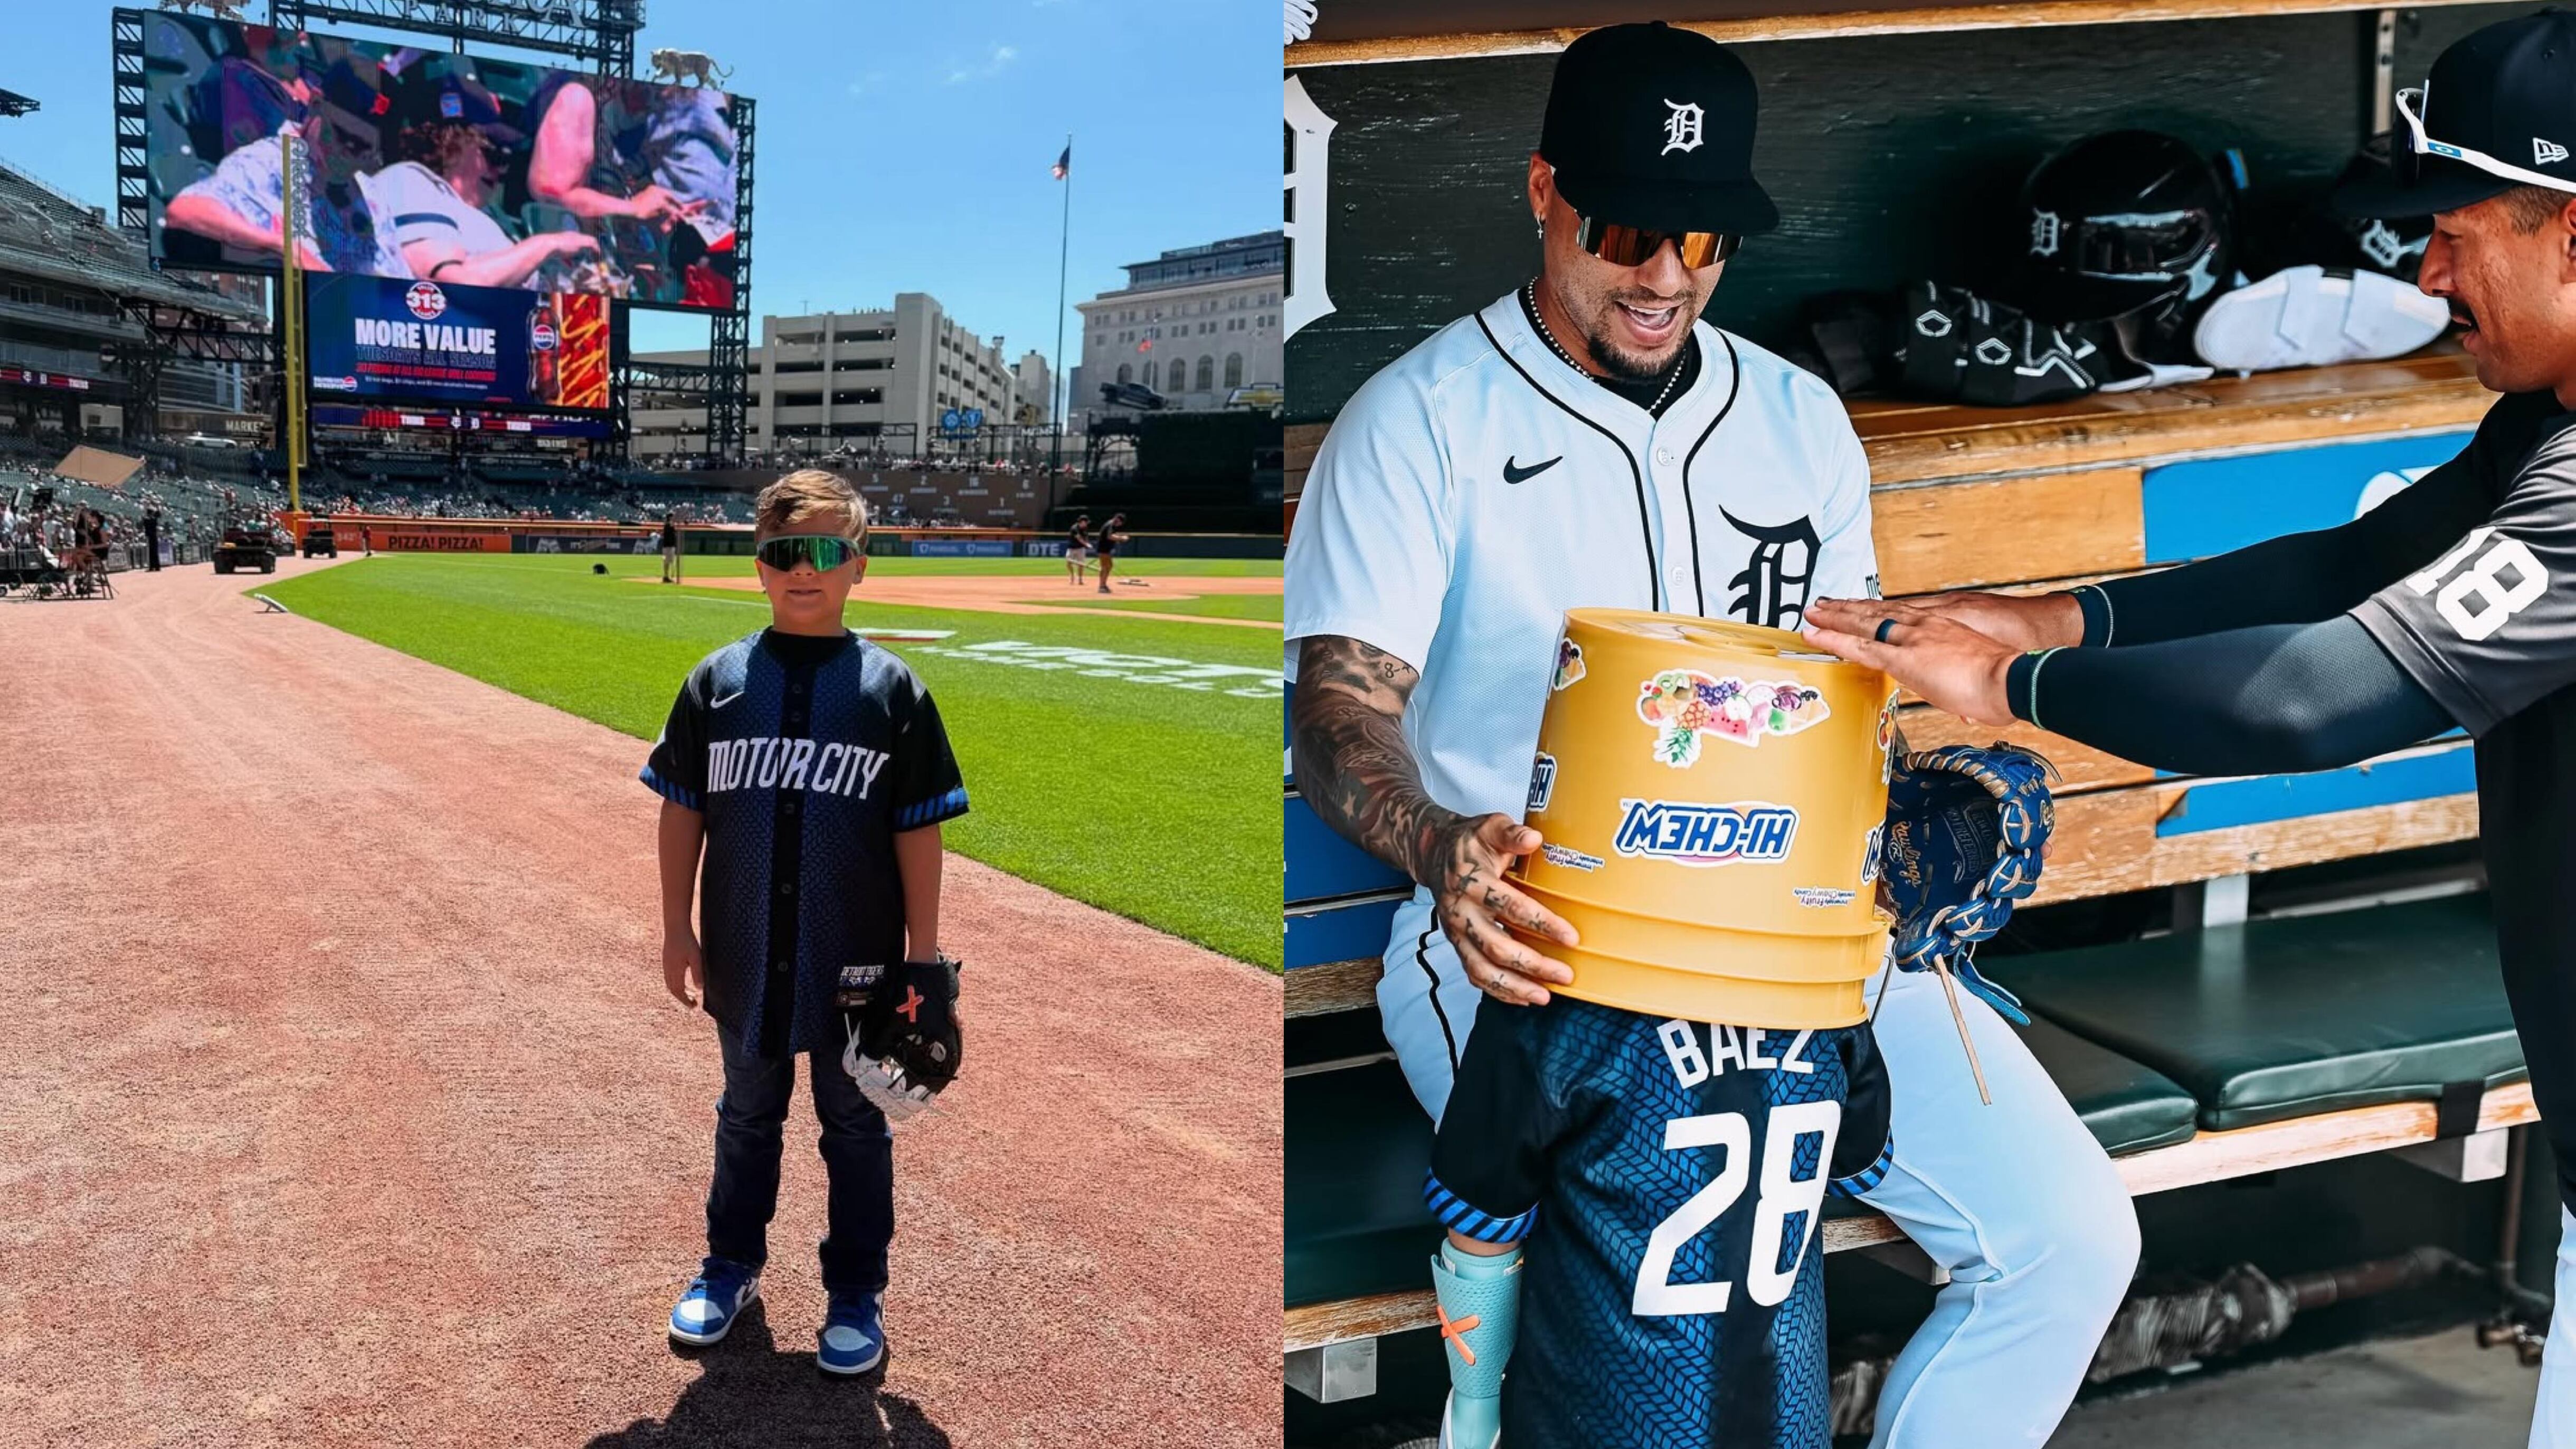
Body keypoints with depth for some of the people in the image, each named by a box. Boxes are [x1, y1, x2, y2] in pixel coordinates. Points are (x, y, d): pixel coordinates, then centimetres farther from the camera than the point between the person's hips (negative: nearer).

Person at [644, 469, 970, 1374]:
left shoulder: (891, 689, -7)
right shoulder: (717, 681, -2)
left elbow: (918, 829, -5)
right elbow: (683, 811, 4)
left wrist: (923, 957, -6)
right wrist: (677, 929, 2)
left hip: (857, 963, -2)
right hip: (746, 958, 2)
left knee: (856, 1128, 12)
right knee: (747, 1119, 21)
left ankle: (856, 1292, 29)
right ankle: (732, 1265, 40)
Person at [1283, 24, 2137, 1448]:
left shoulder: (1798, 419, 14)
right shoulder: (1422, 421, -2)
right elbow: (1339, 707, -10)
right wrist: (1443, 848, -31)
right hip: (1530, 939, -5)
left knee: (2074, 1235, -3)